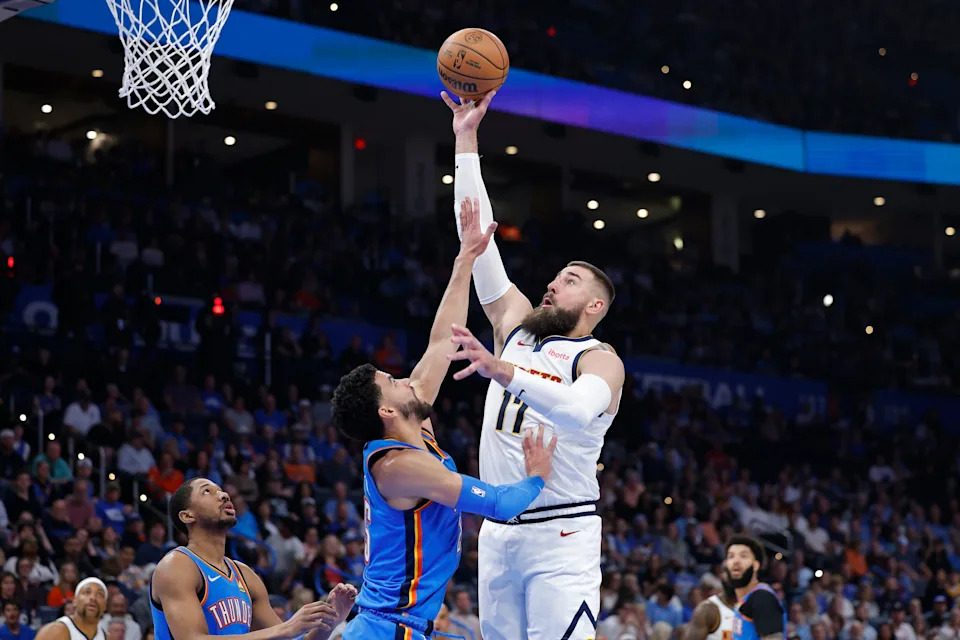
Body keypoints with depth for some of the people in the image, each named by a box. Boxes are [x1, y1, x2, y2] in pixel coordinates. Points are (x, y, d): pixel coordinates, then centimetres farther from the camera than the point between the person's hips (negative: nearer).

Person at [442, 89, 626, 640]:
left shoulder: (601, 361, -4)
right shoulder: (517, 328, 14)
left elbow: (580, 411, -29)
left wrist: (502, 371, -40)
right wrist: (466, 139, 9)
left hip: (562, 534, -6)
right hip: (498, 531, 6)